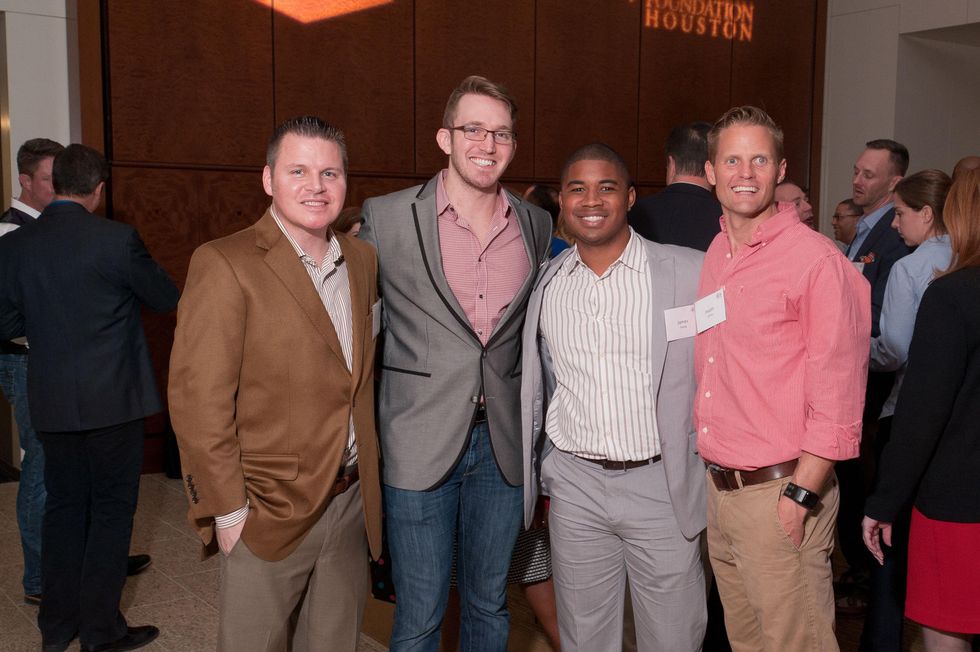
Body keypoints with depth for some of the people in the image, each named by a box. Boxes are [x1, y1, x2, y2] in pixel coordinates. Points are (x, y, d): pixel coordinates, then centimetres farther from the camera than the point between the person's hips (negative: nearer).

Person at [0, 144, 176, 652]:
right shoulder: (116, 239, -14)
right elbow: (166, 299, -2)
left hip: (51, 401, 5)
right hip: (113, 399, -4)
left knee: (63, 506, 17)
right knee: (112, 509, 7)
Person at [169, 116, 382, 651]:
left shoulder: (362, 260, 7)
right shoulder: (225, 265, -13)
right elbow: (199, 402, -14)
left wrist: (369, 481, 8)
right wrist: (228, 513, -13)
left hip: (352, 502, 6)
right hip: (268, 514, -5)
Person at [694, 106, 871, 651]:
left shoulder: (816, 259, -12)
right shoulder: (714, 257, 10)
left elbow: (837, 396, -14)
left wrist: (800, 495, -15)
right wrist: (707, 451, 11)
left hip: (781, 494, -7)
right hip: (718, 487, 7)